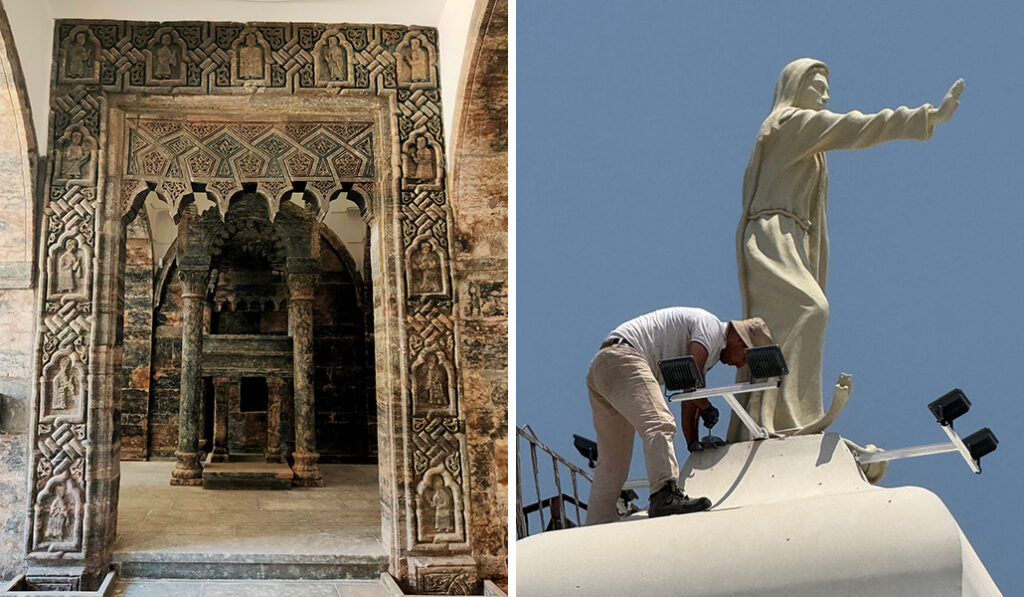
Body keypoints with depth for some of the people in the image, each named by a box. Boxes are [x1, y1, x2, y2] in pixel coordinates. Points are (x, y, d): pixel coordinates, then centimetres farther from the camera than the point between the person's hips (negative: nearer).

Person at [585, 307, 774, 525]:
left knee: (612, 463, 8)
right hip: (622, 361, -10)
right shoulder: (711, 327, -4)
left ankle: (596, 528, 7)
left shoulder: (712, 352, 26)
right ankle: (665, 495, -44)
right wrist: (707, 408, 0)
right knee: (659, 425, -27)